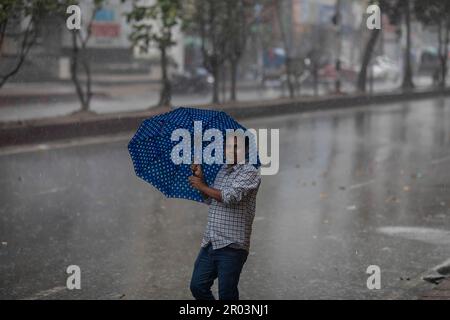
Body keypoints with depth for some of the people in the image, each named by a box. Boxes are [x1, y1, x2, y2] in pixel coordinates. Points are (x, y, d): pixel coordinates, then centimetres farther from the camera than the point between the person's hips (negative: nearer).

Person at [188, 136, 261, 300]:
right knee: (197, 287, 7)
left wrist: (202, 186, -8)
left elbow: (230, 197, -20)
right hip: (209, 243, 8)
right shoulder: (222, 170, 17)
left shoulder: (250, 172, -8)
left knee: (227, 295, -3)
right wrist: (200, 177, 10)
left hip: (231, 246, -8)